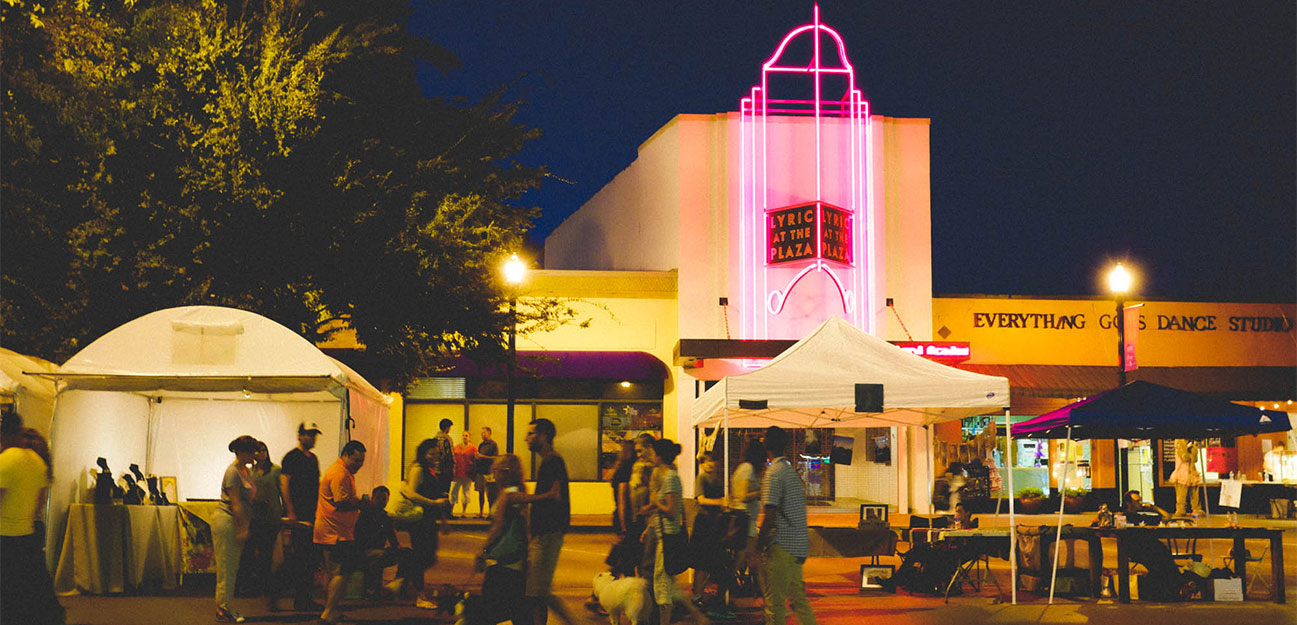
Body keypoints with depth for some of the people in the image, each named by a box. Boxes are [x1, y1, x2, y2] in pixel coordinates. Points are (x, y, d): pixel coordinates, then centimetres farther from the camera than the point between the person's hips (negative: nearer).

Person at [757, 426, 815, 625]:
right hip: (798, 546, 9)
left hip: (780, 547, -9)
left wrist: (759, 541, -9)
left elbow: (770, 515, -19)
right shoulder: (791, 470, 14)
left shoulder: (774, 472, -13)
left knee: (774, 601, -3)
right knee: (798, 598, 13)